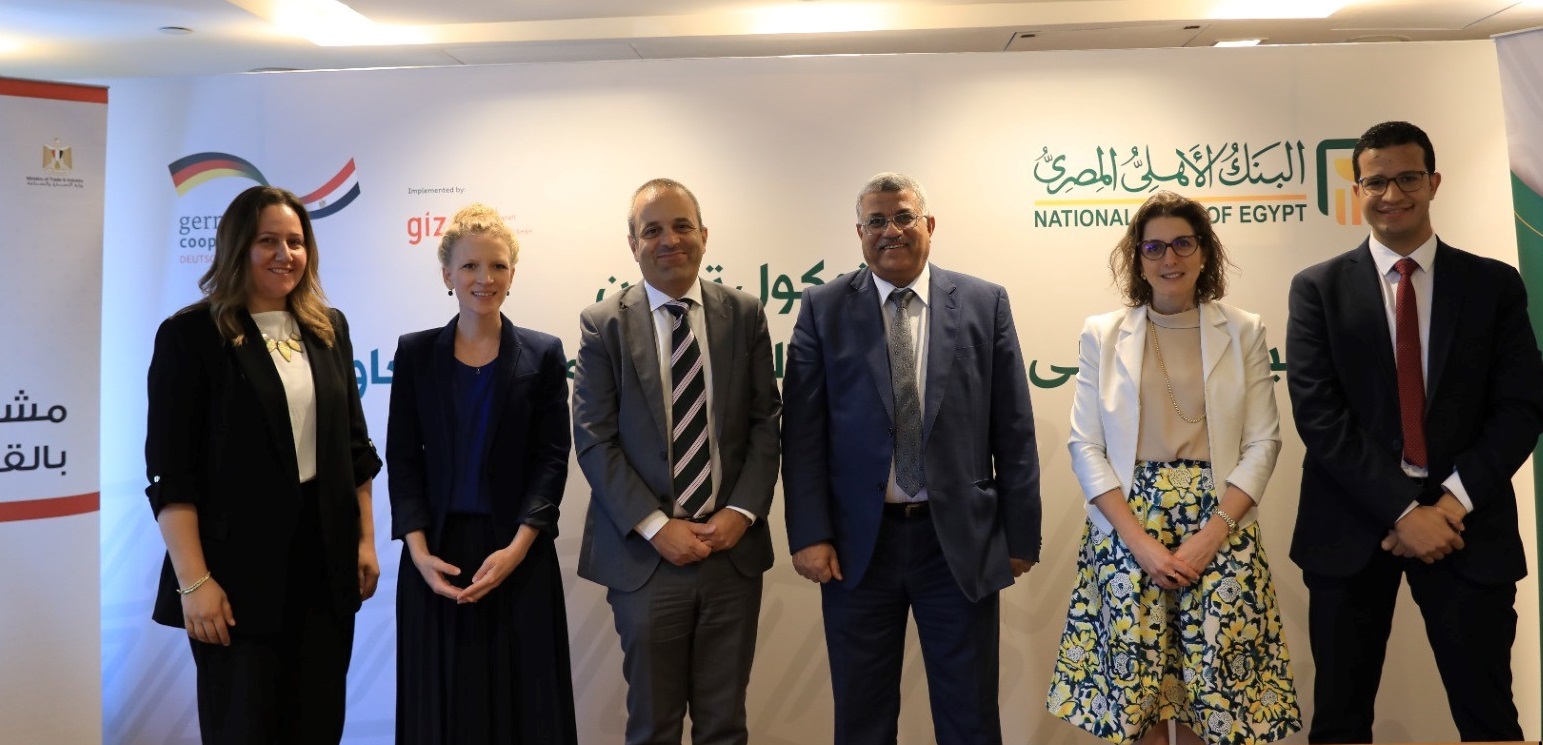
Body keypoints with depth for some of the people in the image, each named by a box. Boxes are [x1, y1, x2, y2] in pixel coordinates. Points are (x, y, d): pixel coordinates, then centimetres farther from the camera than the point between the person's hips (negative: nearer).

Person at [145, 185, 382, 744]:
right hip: (239, 570, -4)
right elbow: (169, 472, -10)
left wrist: (365, 540, 9)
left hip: (325, 561, 5)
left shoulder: (328, 328, 9)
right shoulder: (190, 334, -7)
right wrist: (194, 581, -15)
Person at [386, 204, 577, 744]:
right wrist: (418, 550, -10)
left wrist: (517, 548, -14)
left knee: (522, 702, 6)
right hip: (437, 554, 1)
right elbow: (402, 459, 2)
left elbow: (552, 460, -3)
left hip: (519, 557, -1)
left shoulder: (543, 355, 1)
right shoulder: (415, 353, 5)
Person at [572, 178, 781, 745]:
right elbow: (593, 440, -4)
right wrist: (656, 527, -12)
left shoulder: (745, 315, 5)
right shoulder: (603, 325, -1)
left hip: (734, 548, 2)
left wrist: (742, 512, -9)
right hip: (645, 554, -1)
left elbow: (767, 422, 4)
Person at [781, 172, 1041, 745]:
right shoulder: (823, 308, 1)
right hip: (858, 542, 0)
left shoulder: (985, 304, 2)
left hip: (961, 540, 0)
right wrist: (809, 535, -8)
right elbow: (802, 431, -1)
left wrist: (1021, 535, 1)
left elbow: (1013, 430, 2)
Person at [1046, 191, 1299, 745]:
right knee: (1133, 686, 3)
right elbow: (1085, 446, 0)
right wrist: (1140, 542, -10)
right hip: (1126, 530, 0)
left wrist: (1211, 535, -11)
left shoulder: (1243, 332, 6)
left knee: (1209, 690, 3)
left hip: (1219, 528, 1)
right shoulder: (1102, 334, 5)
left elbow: (1263, 442, 1)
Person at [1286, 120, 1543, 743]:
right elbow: (1317, 411, -7)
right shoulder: (1318, 288, 3)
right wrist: (1402, 511, -14)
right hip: (1353, 525, 0)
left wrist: (1453, 501, -13)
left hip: (1465, 523, 1)